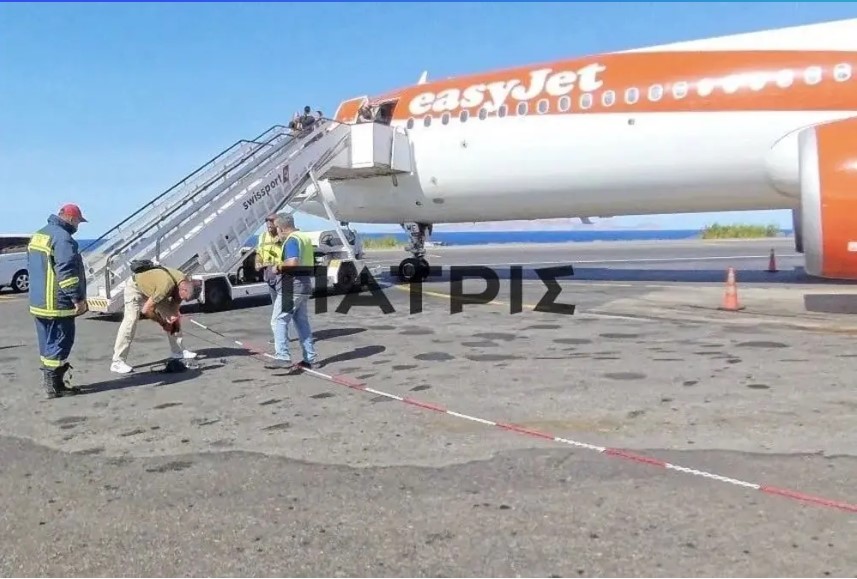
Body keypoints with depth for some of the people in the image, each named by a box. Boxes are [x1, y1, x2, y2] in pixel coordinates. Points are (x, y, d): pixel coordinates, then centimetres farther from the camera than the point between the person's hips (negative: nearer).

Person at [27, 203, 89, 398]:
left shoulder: (38, 235, 16)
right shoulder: (63, 238, -17)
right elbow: (67, 272, -23)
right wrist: (77, 299, -20)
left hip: (38, 302, 10)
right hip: (57, 303, -10)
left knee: (48, 343, 15)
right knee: (60, 342, -3)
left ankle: (50, 381, 21)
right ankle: (53, 386, 0)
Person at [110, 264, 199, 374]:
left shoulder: (186, 283, -18)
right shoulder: (167, 286, -42)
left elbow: (175, 302, 0)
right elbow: (146, 310, -35)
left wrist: (174, 317, -19)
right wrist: (163, 323, -23)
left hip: (152, 289, 8)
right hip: (135, 287, -8)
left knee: (172, 317, 5)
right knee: (131, 320, -20)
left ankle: (177, 351, 15)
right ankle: (117, 362, -20)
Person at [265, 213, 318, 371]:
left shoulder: (291, 240, -14)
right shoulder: (305, 237, 16)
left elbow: (292, 262, -29)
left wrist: (278, 267, -13)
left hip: (291, 287, -9)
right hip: (305, 285, 10)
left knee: (279, 321, -6)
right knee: (302, 321, 13)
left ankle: (283, 357, -14)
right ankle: (310, 359, 14)